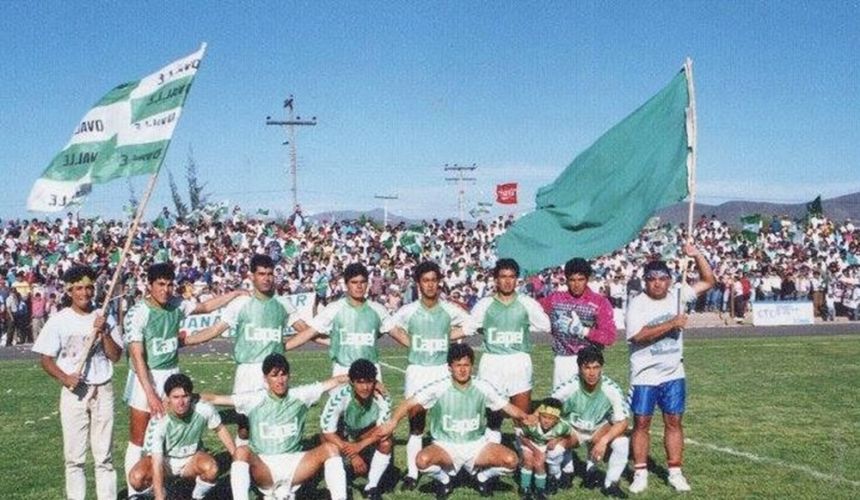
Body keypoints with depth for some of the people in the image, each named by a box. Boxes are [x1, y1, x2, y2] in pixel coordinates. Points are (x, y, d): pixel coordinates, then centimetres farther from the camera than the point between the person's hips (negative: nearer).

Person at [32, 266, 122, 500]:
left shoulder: (104, 318, 4)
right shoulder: (59, 321, -2)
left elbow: (115, 356, 2)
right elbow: (45, 359, -1)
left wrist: (104, 333, -13)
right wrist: (65, 378, -17)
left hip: (103, 390, 2)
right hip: (74, 392, -1)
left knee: (104, 454, 5)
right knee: (74, 454, 2)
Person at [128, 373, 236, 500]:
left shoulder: (204, 410, -24)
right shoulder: (158, 422, -31)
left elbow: (220, 429, -2)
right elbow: (157, 463, -33)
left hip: (191, 459, 1)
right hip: (164, 459, -1)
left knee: (211, 469, -32)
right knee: (136, 477, -30)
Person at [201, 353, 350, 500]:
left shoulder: (300, 395, 5)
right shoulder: (254, 400, 1)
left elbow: (335, 381, 3)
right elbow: (215, 399, -4)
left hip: (293, 465, 1)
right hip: (263, 467, -1)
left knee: (330, 448, -21)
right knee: (242, 452, -32)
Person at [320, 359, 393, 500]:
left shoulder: (382, 398, -29)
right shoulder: (340, 397, -36)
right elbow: (327, 431, -30)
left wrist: (360, 446, -41)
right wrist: (352, 456, -36)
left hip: (366, 436, 2)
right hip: (341, 437, -1)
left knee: (386, 442, -25)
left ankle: (371, 487, -7)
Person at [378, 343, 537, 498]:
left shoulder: (482, 387, -6)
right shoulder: (439, 388, -13)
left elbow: (508, 407, -3)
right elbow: (410, 404, -18)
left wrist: (524, 417, -24)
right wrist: (393, 422, -36)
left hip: (477, 445, 2)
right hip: (446, 446, -1)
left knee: (510, 460, -23)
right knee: (423, 460, -33)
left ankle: (483, 476, 12)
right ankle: (443, 479, 5)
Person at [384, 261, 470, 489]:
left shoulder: (450, 310, -1)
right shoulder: (408, 310, -2)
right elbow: (391, 327, 13)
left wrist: (447, 337, 4)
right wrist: (410, 343, 3)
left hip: (443, 370, 0)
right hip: (417, 371, 0)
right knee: (415, 423, 2)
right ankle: (412, 473, 9)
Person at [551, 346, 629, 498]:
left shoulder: (611, 389, -24)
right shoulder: (568, 388, -26)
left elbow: (622, 422, -18)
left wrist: (603, 441, -33)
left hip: (600, 428, 1)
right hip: (572, 428, -1)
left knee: (622, 442, -27)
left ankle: (610, 484, -3)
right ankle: (556, 478, 6)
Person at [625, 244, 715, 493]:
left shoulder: (677, 295, 2)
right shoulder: (637, 305, -11)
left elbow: (708, 281, 3)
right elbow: (639, 335, -24)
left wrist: (697, 255, -11)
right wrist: (671, 324, -23)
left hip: (673, 375, 4)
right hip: (644, 376, -3)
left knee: (674, 422, 7)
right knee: (641, 423, 2)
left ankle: (675, 472, 16)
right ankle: (640, 473, 11)